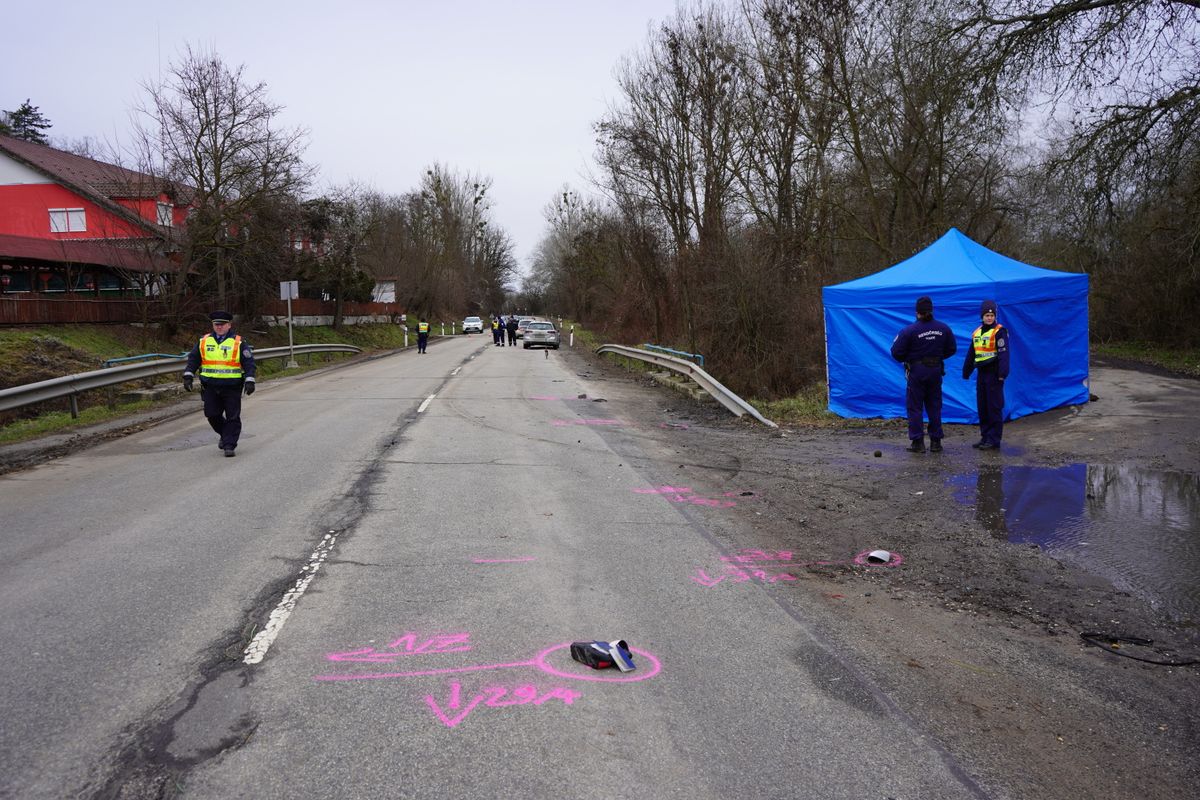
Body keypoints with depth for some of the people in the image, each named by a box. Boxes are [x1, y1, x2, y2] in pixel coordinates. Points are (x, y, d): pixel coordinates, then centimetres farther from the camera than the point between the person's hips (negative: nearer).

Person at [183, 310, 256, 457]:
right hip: (210, 387, 3)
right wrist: (188, 376, 2)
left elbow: (249, 362, -4)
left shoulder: (239, 343, -1)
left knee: (232, 417, -2)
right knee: (212, 415, 6)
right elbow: (193, 359, 13)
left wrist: (249, 380, -14)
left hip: (232, 387, -3)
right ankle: (225, 435, 31)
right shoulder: (203, 342, 9)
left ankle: (229, 445, 4)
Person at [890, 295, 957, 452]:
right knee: (934, 406, 13)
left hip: (916, 371, -4)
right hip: (936, 371, 4)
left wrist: (906, 360, 8)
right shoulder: (943, 328, -1)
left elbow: (897, 352, -13)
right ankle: (936, 442, 16)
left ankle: (917, 442, 2)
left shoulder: (909, 330, -15)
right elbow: (951, 349, 9)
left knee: (915, 407, 4)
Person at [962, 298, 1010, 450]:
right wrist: (966, 373, 22)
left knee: (994, 407, -4)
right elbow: (971, 354, 22)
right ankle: (985, 437, 20)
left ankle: (994, 440, 0)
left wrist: (1002, 373, -23)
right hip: (981, 373, 7)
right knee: (982, 407, 11)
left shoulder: (1000, 331, -8)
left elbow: (1003, 353, -16)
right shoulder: (976, 332, 14)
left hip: (993, 373, -7)